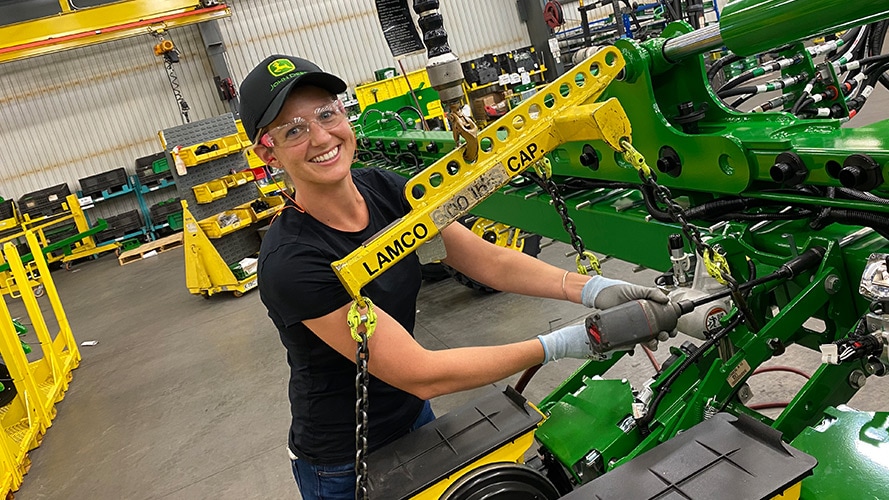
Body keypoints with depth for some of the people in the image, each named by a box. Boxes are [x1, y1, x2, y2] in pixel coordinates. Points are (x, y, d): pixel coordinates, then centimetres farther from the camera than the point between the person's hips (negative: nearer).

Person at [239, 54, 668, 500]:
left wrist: (591, 289, -26)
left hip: (413, 414, 6)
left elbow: (490, 261, -11)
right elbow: (422, 375, -29)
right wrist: (557, 346, -27)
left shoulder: (383, 189, -10)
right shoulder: (291, 260, -30)